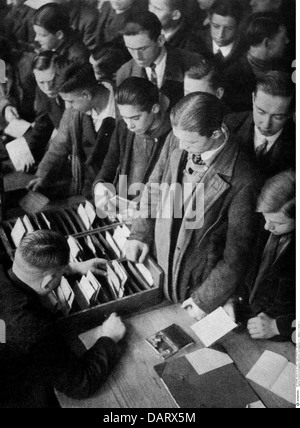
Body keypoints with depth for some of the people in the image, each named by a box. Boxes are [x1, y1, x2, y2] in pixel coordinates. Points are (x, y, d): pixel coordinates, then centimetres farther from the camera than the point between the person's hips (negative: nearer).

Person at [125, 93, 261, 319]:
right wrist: (141, 233, -1)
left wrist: (206, 300, -12)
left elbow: (237, 255, -19)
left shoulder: (242, 181, -29)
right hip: (158, 264, 5)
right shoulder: (176, 141, -13)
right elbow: (154, 186, 6)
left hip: (199, 281, -5)